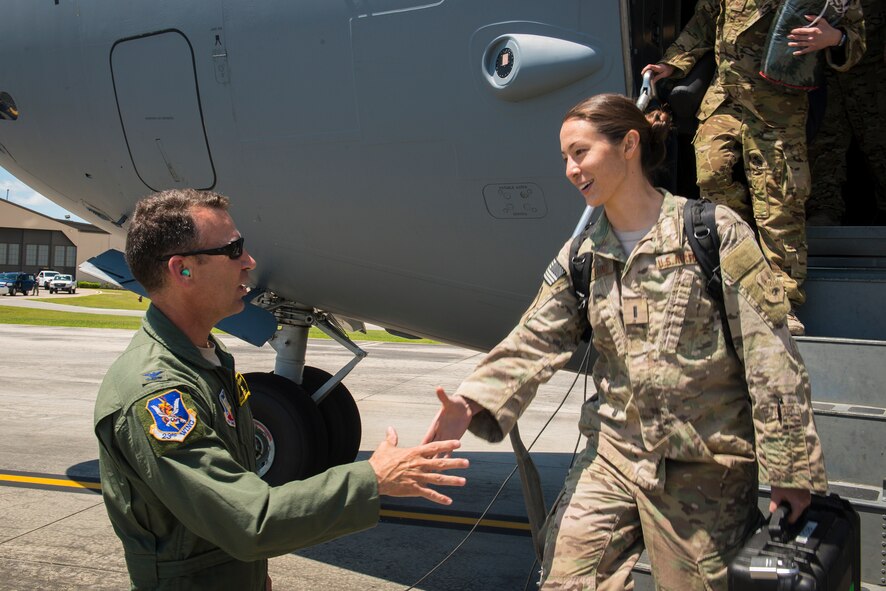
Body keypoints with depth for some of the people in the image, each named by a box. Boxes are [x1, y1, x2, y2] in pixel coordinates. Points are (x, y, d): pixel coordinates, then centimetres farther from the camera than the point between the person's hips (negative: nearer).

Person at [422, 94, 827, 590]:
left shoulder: (715, 232, -8)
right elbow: (534, 344, -2)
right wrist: (474, 405, -20)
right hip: (613, 454, 4)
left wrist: (791, 471, -10)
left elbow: (771, 359, -9)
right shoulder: (581, 258, 8)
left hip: (706, 466, -4)